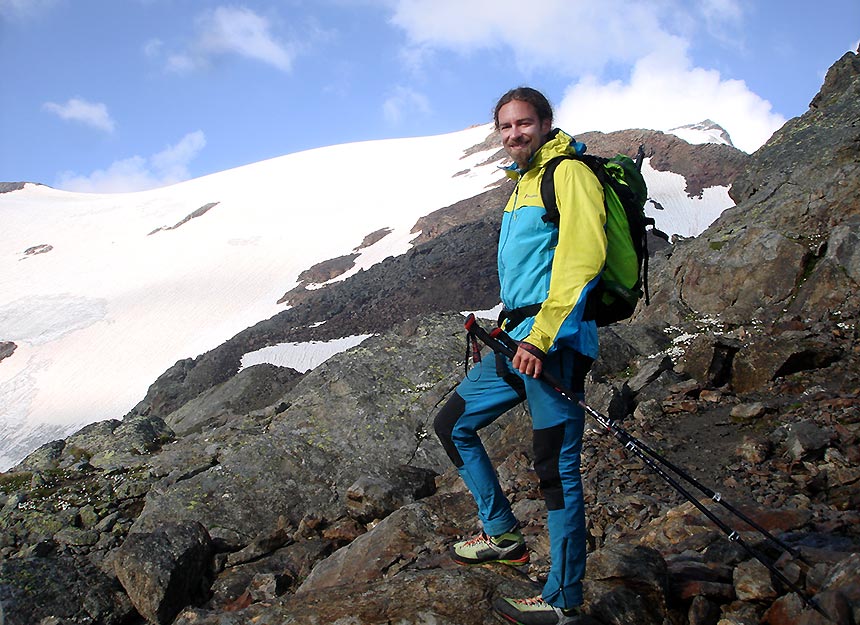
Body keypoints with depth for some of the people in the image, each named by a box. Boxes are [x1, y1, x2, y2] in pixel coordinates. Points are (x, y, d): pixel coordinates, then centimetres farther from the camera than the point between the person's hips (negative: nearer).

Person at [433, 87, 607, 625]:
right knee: (452, 424, 14)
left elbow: (581, 257, -20)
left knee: (557, 469, -6)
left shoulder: (569, 173, -8)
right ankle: (502, 533, 23)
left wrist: (541, 336, -24)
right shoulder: (524, 183, 21)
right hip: (519, 339, 10)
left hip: (555, 342, -10)